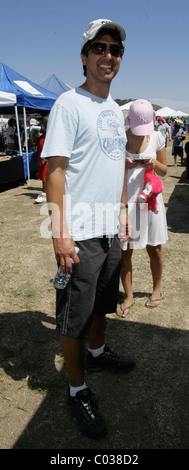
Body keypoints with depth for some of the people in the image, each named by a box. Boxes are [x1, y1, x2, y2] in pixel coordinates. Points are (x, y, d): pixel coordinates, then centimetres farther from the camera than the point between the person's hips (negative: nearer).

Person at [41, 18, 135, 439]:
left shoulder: (115, 110, 17)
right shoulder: (69, 104, -8)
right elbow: (55, 169, -15)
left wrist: (123, 212, 18)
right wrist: (59, 232, -21)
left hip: (111, 229, 8)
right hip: (80, 233, -8)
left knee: (102, 302, 22)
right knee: (74, 316, 3)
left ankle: (97, 353, 46)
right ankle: (77, 391, 21)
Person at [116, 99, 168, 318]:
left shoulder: (157, 138, -1)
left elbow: (164, 170, 8)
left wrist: (155, 164, -14)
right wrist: (123, 165, -20)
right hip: (125, 200, -1)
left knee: (154, 249, 11)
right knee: (125, 251, 3)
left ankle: (156, 290, 35)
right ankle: (128, 296, 22)